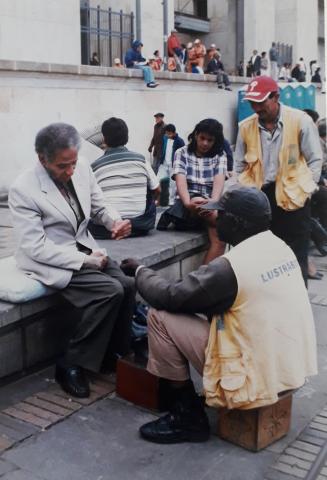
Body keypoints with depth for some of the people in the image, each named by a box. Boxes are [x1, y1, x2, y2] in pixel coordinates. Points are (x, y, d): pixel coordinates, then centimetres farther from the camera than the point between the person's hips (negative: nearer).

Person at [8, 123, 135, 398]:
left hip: (84, 249, 6)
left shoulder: (82, 169, -4)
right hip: (50, 261, -6)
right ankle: (72, 364, -8)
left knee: (127, 285, -17)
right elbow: (36, 248, -21)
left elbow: (99, 208, 9)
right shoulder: (23, 190, -20)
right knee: (110, 291, -24)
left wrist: (115, 221, -14)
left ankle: (114, 353, 6)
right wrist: (83, 260, -24)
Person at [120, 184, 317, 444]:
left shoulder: (230, 266, -22)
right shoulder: (279, 247, 3)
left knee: (161, 316, -5)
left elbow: (170, 297, -12)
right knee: (204, 310, 23)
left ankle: (188, 417, 7)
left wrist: (140, 270, 6)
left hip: (259, 379, -8)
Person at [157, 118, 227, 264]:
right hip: (187, 205, -3)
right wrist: (188, 203, -35)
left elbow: (219, 181, -8)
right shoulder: (182, 153, 6)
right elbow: (181, 181, -11)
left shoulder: (220, 156, 11)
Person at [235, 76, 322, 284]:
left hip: (293, 197, -3)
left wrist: (304, 190, -4)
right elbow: (240, 165, 13)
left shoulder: (300, 121, -8)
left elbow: (314, 160, -1)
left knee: (295, 258, 4)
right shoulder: (246, 126, 2)